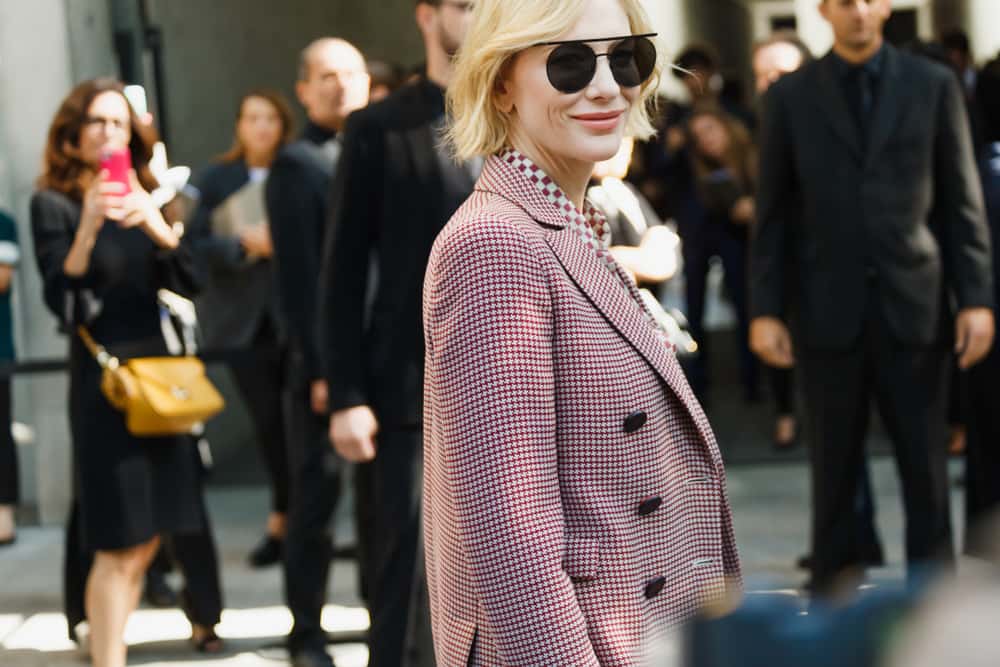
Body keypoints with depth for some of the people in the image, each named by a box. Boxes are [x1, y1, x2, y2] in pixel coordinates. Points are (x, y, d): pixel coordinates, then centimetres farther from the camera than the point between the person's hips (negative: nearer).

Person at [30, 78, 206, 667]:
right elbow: (62, 302, -14)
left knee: (145, 542, 6)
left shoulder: (144, 199, 11)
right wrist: (88, 228, -26)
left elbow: (189, 282, 2)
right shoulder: (54, 205, -5)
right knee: (119, 546, -10)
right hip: (103, 381, -6)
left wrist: (156, 226, -15)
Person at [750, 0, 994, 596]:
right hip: (830, 311, 0)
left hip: (914, 307, 0)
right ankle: (834, 592, 14)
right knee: (835, 469, 5)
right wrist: (765, 310, -1)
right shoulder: (790, 96, 5)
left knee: (926, 465, 2)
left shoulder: (934, 85, 5)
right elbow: (774, 213, 5)